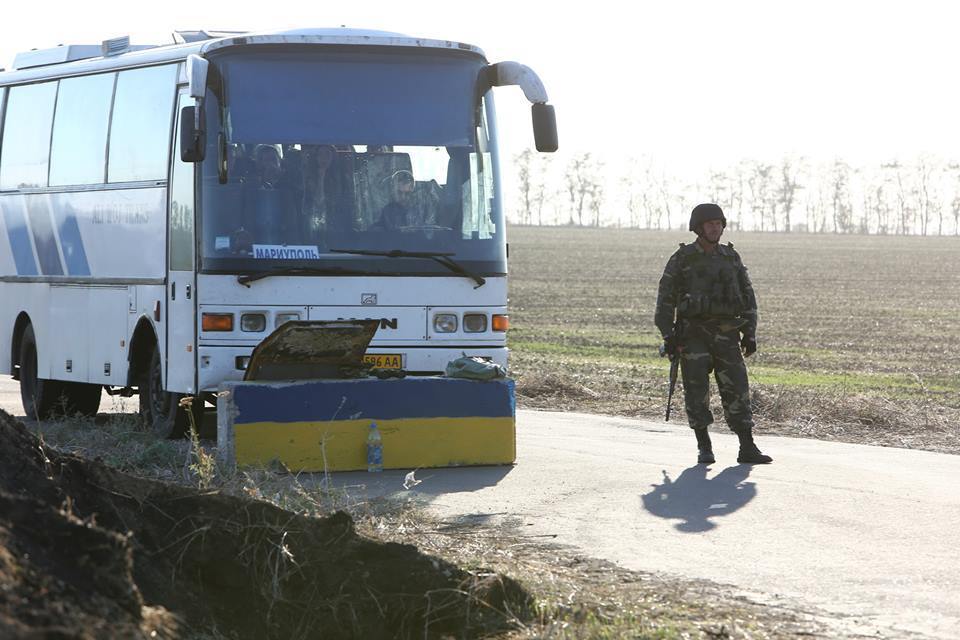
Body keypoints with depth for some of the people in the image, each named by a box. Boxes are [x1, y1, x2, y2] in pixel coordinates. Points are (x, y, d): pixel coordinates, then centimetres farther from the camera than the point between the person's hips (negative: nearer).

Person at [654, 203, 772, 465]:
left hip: (726, 335, 3)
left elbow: (747, 296, 11)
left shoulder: (731, 258, 8)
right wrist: (668, 336, -10)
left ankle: (748, 449, -5)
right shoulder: (682, 259, -3)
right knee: (697, 392, -4)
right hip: (693, 335, -3)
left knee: (736, 389, -5)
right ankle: (704, 448, 9)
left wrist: (750, 333, 3)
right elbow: (665, 299, -3)